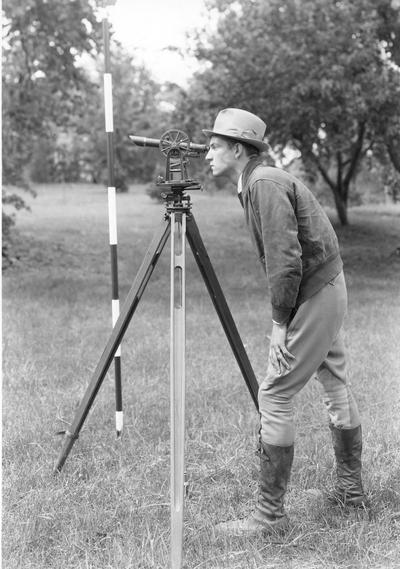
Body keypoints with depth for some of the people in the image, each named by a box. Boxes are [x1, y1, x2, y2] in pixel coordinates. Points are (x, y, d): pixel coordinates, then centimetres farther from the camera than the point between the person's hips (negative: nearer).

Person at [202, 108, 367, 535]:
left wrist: (280, 322, -17)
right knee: (335, 386, 18)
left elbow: (286, 261, -25)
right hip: (328, 288, 11)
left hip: (312, 296, -11)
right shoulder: (257, 183, 13)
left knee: (274, 397, -7)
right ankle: (350, 489, 34)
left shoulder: (264, 184, -17)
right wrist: (283, 315, 13)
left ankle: (270, 514, 2)